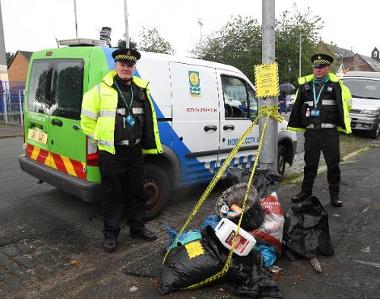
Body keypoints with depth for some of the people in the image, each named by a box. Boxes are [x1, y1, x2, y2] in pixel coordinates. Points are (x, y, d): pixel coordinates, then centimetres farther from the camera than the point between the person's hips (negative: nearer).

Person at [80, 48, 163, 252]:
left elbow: (149, 119, 16)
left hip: (135, 152, 5)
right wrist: (99, 137, -2)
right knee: (112, 196, 6)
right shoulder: (102, 90, -7)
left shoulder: (141, 89, 7)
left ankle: (137, 227, 32)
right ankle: (111, 234, 21)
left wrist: (151, 144, 12)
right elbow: (87, 119, -2)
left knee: (136, 193, 15)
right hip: (111, 153, -4)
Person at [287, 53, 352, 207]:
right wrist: (297, 125, 11)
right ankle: (306, 191, 25)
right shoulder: (305, 85, 8)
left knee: (333, 164, 5)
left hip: (330, 132, -2)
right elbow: (297, 107, 13)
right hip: (311, 132, 3)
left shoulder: (336, 85, 0)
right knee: (310, 163, 12)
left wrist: (343, 124, 2)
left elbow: (346, 103, 5)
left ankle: (334, 194, 19)